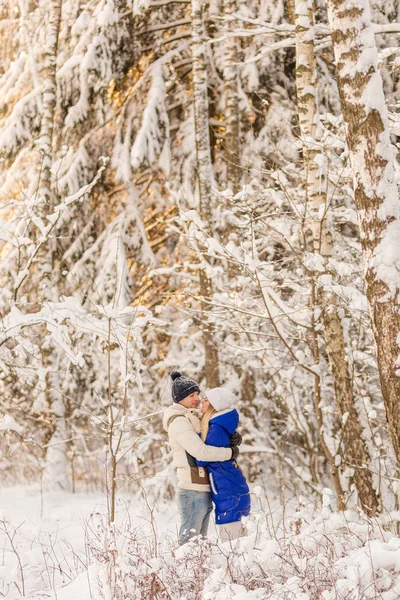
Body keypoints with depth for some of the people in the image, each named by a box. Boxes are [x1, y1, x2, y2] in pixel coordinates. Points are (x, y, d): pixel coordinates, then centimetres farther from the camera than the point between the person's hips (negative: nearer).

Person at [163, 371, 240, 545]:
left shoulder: (194, 417, 17)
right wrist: (230, 453, -12)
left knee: (200, 537, 13)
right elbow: (201, 451, -21)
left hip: (204, 488, 9)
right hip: (192, 490, -9)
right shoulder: (178, 421, -12)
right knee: (190, 537, -8)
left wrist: (232, 438, -5)